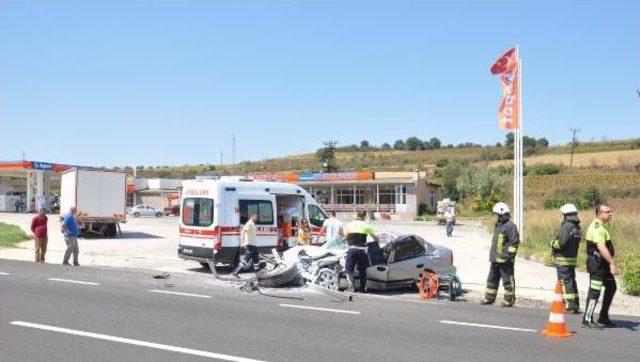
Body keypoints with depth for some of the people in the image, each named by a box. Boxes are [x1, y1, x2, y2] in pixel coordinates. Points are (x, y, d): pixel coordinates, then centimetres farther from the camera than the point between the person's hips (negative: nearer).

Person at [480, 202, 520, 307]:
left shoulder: (510, 226, -13)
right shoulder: (498, 225, 17)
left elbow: (514, 242, -18)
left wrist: (508, 255, -21)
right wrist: (492, 255, 23)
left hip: (505, 260, -10)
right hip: (495, 259, 10)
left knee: (508, 281, -1)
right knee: (492, 280, 14)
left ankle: (509, 300, 7)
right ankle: (489, 298, 22)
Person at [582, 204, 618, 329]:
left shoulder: (605, 224, 13)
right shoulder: (597, 227, -20)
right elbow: (601, 248, -32)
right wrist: (612, 263, -36)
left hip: (604, 262, 10)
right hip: (597, 263, -10)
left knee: (611, 288, 15)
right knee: (595, 290, -6)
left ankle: (603, 318, 25)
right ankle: (587, 320, 3)